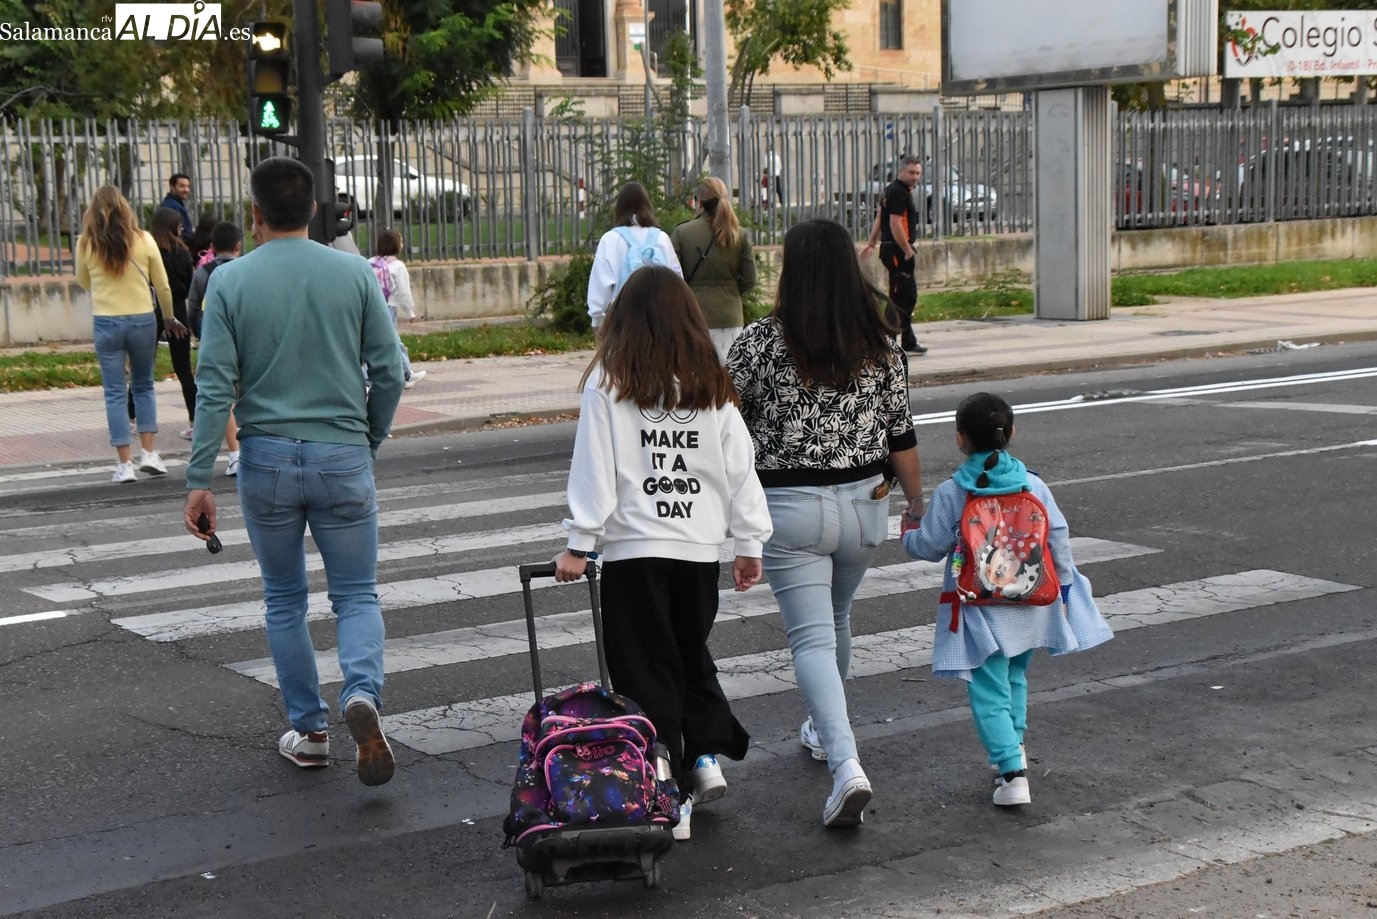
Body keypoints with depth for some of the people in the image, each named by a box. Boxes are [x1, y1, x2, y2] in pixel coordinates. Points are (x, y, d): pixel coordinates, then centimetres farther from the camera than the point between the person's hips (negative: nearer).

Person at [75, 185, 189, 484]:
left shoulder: (86, 244, -4)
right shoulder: (144, 240, -3)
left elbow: (83, 283, 12)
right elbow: (162, 286, 3)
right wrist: (169, 318, 17)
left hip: (105, 323, -1)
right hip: (142, 320, 1)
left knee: (115, 392, 5)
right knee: (143, 386, 17)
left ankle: (124, 464, 4)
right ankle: (149, 454, 9)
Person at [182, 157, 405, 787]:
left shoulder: (230, 281, -4)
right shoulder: (354, 274, -2)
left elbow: (215, 386, -8)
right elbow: (389, 370, -2)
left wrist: (200, 479, -6)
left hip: (267, 460, 0)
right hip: (343, 457, 0)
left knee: (285, 600, 15)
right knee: (356, 594, 9)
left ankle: (309, 732, 20)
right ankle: (362, 692, -18)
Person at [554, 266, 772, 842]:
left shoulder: (607, 384, -6)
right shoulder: (713, 386, 5)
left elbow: (592, 470, -7)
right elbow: (740, 469, 7)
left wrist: (579, 544, -2)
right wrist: (750, 542, 14)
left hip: (634, 547, -4)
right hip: (700, 545, 4)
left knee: (646, 670, 3)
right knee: (692, 654, 24)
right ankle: (707, 757, 14)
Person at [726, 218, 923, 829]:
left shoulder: (760, 342, -11)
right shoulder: (879, 343, -1)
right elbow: (900, 435, 4)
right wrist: (918, 504, 16)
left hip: (790, 506, -4)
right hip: (864, 503, 4)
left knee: (812, 637, -3)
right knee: (835, 618, 25)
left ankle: (846, 766, -19)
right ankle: (823, 730, 43)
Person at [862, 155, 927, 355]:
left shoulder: (892, 190, 17)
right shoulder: (899, 192, -15)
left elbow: (879, 217, 22)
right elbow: (895, 224, -22)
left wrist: (871, 244, 24)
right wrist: (908, 250, -19)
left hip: (892, 249, 11)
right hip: (898, 250, -11)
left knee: (908, 297, 15)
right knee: (900, 299, -11)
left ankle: (908, 343, 22)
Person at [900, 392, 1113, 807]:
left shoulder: (950, 493, -11)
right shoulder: (1034, 485, -2)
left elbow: (932, 546, -6)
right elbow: (1058, 539, 2)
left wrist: (909, 535, 16)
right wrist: (1065, 586, 15)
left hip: (980, 610, -4)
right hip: (1030, 604, 4)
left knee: (989, 692, -2)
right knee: (1015, 679, 25)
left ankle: (1013, 772, -13)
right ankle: (1013, 749, 32)